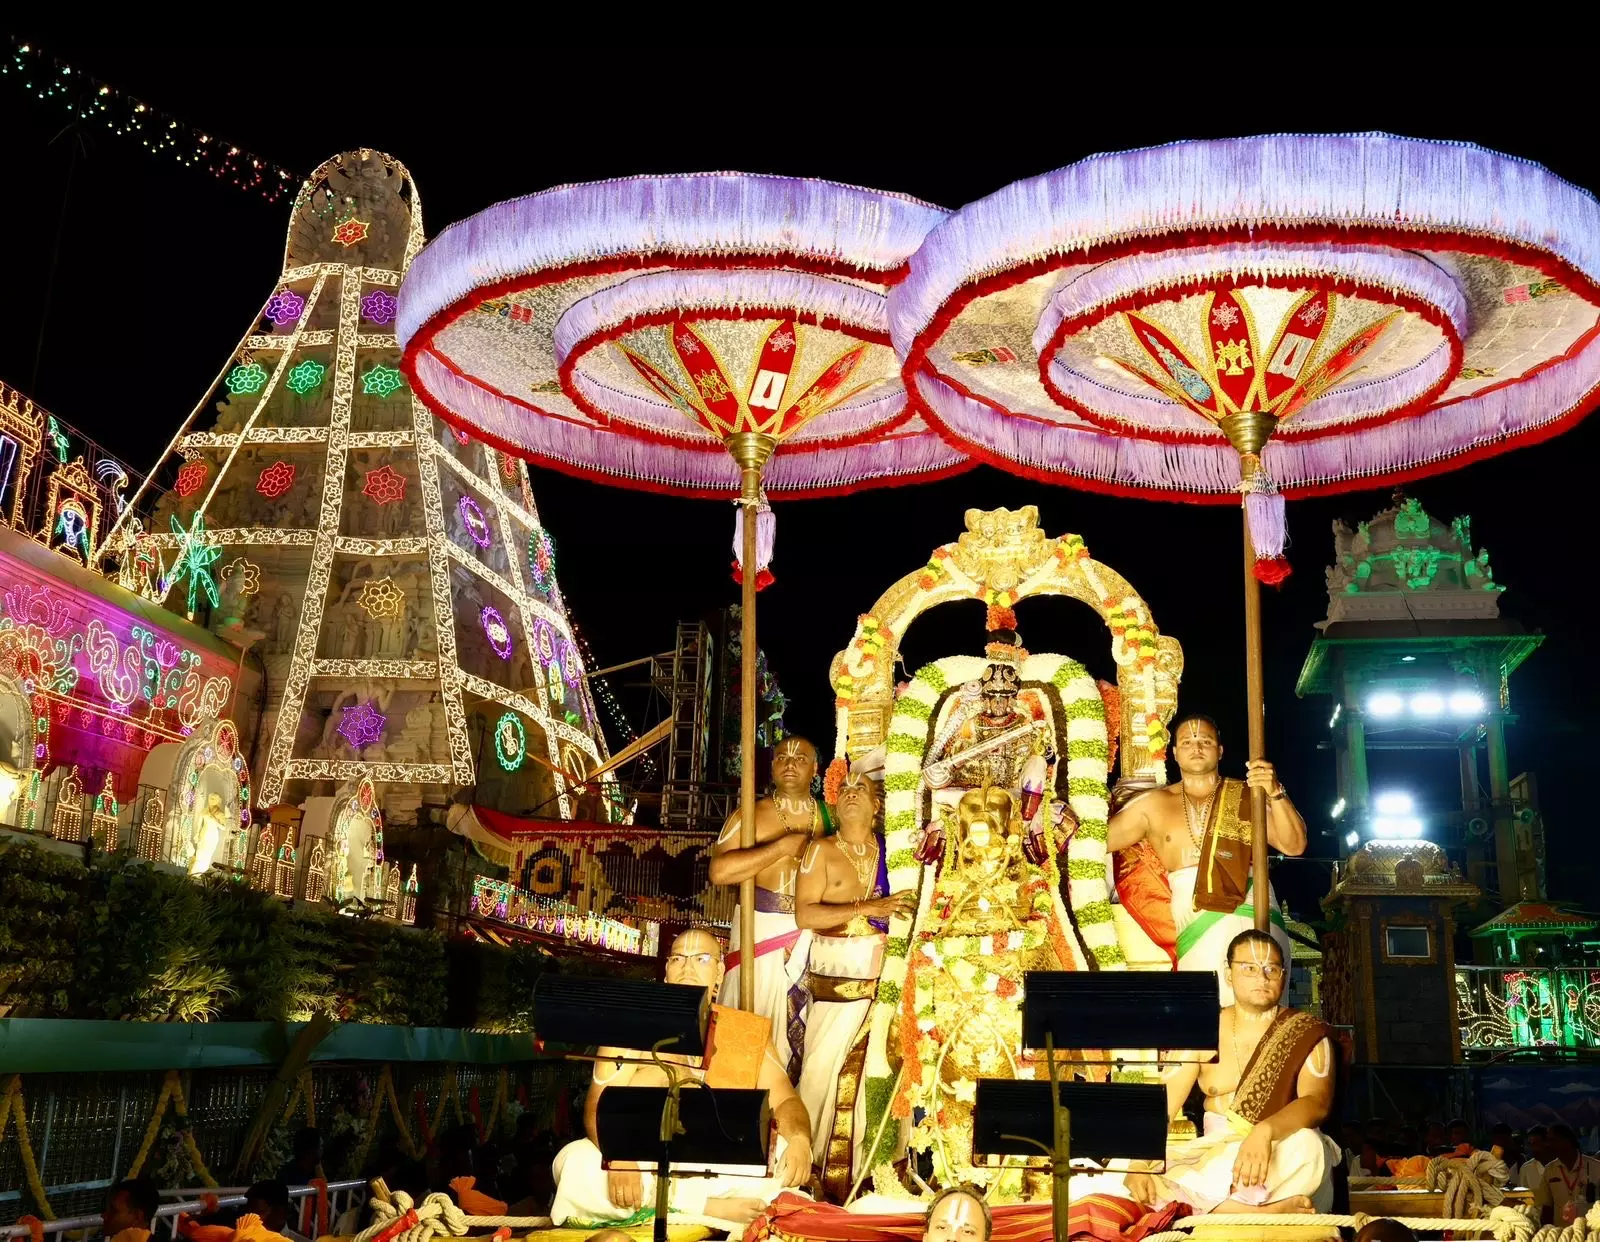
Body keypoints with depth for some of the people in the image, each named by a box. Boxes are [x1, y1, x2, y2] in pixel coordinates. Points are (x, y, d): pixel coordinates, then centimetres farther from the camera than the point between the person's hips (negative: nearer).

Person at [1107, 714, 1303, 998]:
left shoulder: (1247, 796, 13)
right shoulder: (1154, 804, 16)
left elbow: (1294, 845, 2)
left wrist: (1275, 794, -11)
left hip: (1250, 917, -1)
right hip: (1194, 927, 1)